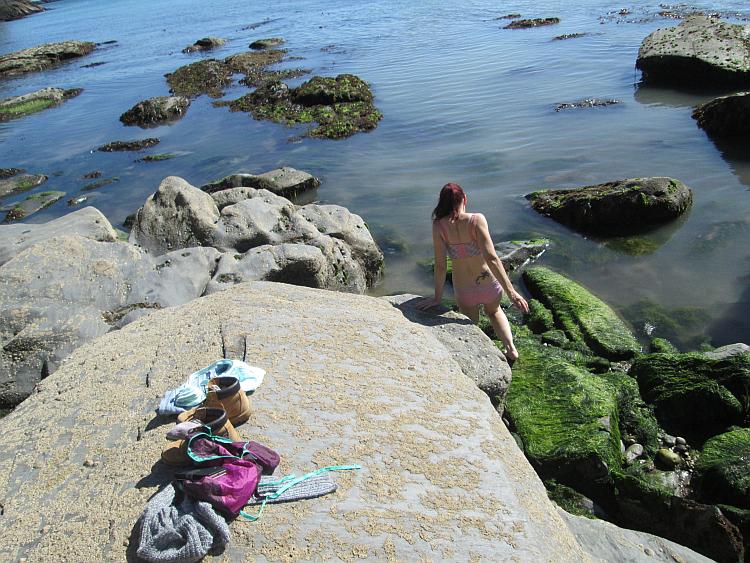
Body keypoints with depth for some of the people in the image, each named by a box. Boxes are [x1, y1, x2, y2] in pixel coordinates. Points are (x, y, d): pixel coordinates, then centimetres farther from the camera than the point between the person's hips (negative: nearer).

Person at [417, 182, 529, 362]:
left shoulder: (439, 225, -15)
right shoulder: (477, 219, -19)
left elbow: (440, 265, -14)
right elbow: (491, 258, -25)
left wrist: (438, 297, -5)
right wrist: (511, 291, -24)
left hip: (464, 289, 0)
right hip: (488, 282, 0)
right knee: (494, 311, 34)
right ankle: (511, 348, 22)